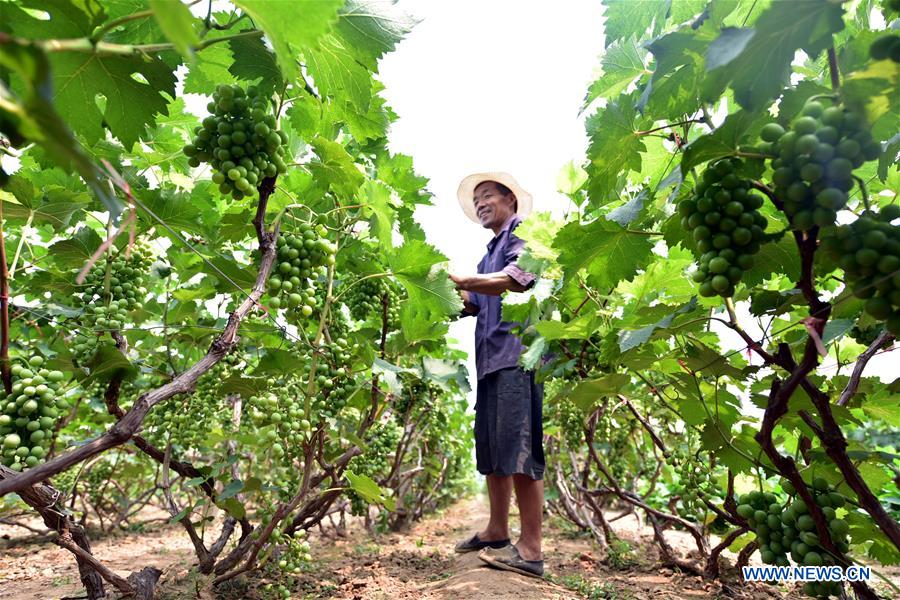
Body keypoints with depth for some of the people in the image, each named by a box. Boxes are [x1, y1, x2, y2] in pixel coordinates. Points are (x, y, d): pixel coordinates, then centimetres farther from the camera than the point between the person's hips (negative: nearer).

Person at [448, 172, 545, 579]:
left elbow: (517, 280, -18)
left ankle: (530, 549, -5)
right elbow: (472, 305, 24)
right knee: (491, 450, 12)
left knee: (519, 450, -11)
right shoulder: (490, 254, 27)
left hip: (519, 354, -9)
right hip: (491, 359, 9)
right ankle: (497, 532, 22)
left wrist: (460, 280, -19)